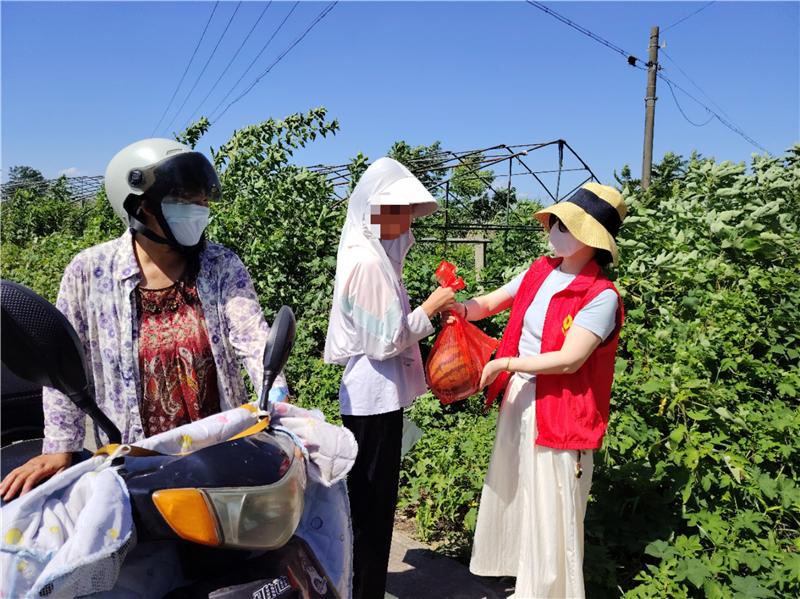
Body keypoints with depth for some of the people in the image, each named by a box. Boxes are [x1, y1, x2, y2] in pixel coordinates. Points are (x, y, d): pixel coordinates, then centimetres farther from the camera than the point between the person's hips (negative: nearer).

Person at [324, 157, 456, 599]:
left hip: (373, 395, 10)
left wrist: (430, 311, 7)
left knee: (367, 500, 21)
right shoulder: (367, 262, -20)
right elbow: (385, 342, -21)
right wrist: (429, 308, -11)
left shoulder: (372, 254, 10)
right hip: (374, 398, -10)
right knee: (372, 503, 4)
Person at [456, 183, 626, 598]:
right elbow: (490, 303, 10)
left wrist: (504, 363, -23)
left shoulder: (601, 296, -18)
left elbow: (569, 360, -24)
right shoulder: (539, 271, 3)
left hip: (557, 412, -8)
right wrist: (460, 308, -11)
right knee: (515, 494, 21)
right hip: (518, 399, 8)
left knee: (551, 511, 6)